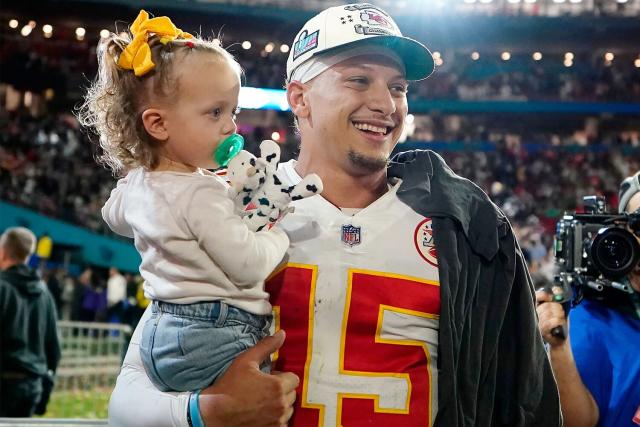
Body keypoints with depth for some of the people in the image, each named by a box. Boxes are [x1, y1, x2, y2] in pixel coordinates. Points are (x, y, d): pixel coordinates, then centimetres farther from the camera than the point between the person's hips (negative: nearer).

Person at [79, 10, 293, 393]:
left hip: (163, 333, 10)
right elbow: (248, 267, -19)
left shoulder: (134, 183, 9)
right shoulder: (202, 194, -20)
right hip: (213, 343, -10)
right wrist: (281, 232, -2)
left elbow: (115, 216, 34)